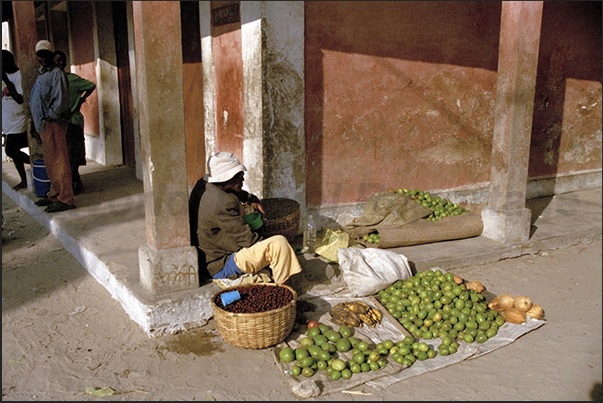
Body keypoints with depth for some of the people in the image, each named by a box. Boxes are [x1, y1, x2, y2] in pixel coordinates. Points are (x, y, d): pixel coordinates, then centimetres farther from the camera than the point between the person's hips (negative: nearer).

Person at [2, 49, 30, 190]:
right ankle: (24, 181, 19)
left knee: (11, 150, -11)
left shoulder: (20, 76, -15)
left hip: (18, 121, -9)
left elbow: (20, 99, -24)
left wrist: (6, 81, -26)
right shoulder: (5, 75, 11)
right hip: (7, 121, 9)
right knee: (13, 150, 11)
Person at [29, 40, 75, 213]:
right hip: (42, 125, 9)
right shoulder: (41, 74, 23)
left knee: (58, 162, -9)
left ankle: (65, 199, -8)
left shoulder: (57, 73, -6)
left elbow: (61, 101, -15)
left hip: (53, 124, -9)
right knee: (50, 163, 13)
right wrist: (36, 127, 20)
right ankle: (55, 194, 21)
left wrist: (49, 118, -15)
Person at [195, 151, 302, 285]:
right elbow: (247, 238, -24)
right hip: (223, 266, -11)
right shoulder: (223, 204, -27)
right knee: (279, 242, -23)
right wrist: (269, 246, -8)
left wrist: (251, 200, 20)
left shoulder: (213, 190, 6)